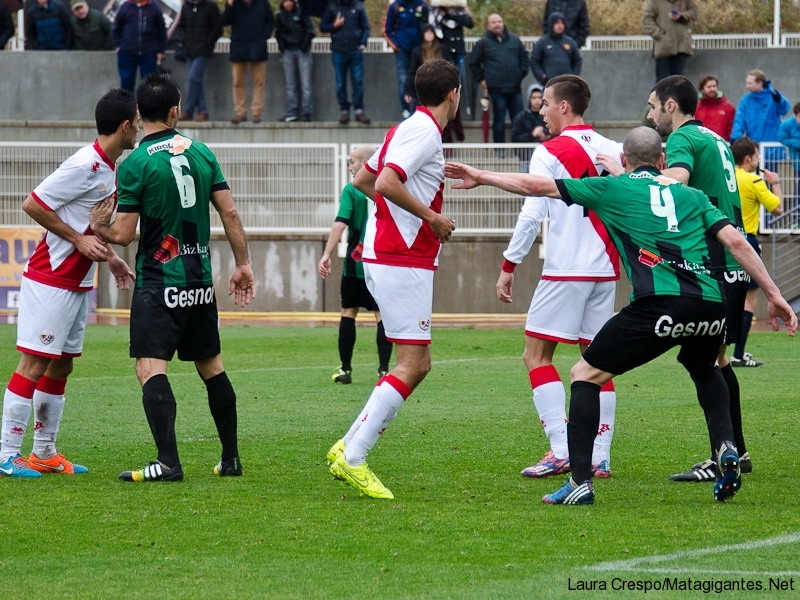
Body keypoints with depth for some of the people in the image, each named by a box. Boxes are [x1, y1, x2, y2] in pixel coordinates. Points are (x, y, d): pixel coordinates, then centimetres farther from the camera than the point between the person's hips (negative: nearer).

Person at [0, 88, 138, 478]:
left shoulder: (109, 168, 10)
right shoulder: (84, 165, -19)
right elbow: (32, 205, -18)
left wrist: (108, 256, 12)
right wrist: (80, 241, -18)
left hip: (80, 283, 9)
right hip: (50, 281, -9)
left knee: (61, 365, 11)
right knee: (34, 363, -9)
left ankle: (44, 454, 17)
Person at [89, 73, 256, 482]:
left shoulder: (134, 164, -10)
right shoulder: (200, 152, 5)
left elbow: (123, 234, -9)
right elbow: (229, 212, 5)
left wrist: (98, 228, 12)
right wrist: (243, 264, 13)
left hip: (159, 282, -6)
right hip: (201, 279, 6)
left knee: (150, 368, -9)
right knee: (211, 365, 16)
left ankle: (168, 462, -22)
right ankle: (231, 459, 20)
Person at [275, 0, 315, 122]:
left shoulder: (302, 12, -4)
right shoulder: (280, 15, 5)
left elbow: (310, 30, -3)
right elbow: (278, 33, 14)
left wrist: (305, 45, -10)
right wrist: (282, 46, 0)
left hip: (302, 51, -3)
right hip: (288, 51, 3)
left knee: (305, 83, -6)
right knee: (290, 84, 4)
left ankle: (307, 112, -6)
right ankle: (292, 113, 7)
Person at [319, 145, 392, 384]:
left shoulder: (352, 190, -5)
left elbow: (340, 223, -15)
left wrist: (326, 255, -17)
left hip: (356, 262, -2)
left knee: (348, 313, 9)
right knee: (381, 314, 3)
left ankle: (345, 369, 10)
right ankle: (384, 369, -3)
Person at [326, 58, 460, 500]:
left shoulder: (409, 128, 16)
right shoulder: (424, 132, -13)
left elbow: (362, 180, 25)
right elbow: (386, 182, -26)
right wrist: (432, 217, -17)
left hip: (386, 259, 10)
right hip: (403, 260, -10)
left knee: (418, 364, 11)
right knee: (410, 366, -11)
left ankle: (349, 448, 10)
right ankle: (352, 458, -13)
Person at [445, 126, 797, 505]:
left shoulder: (613, 189, 15)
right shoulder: (692, 196, 23)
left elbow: (537, 186, 18)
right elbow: (735, 242, 12)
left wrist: (480, 177, 30)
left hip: (659, 305, -5)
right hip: (711, 305, 5)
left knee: (585, 375, 9)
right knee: (703, 370, 36)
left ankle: (580, 482, -2)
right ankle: (726, 449, 15)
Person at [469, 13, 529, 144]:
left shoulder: (515, 40, 10)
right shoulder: (483, 43, 2)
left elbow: (524, 58, 20)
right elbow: (473, 63, 10)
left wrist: (522, 73, 9)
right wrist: (480, 79, 6)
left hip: (515, 87, 3)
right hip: (496, 89, -3)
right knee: (499, 120, 1)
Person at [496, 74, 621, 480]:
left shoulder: (550, 154, -6)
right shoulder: (612, 152, 9)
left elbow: (531, 215, -10)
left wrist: (509, 267, -5)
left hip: (565, 270, -6)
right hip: (606, 270, 6)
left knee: (536, 355, -1)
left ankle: (561, 450, -12)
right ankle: (600, 458, 5)